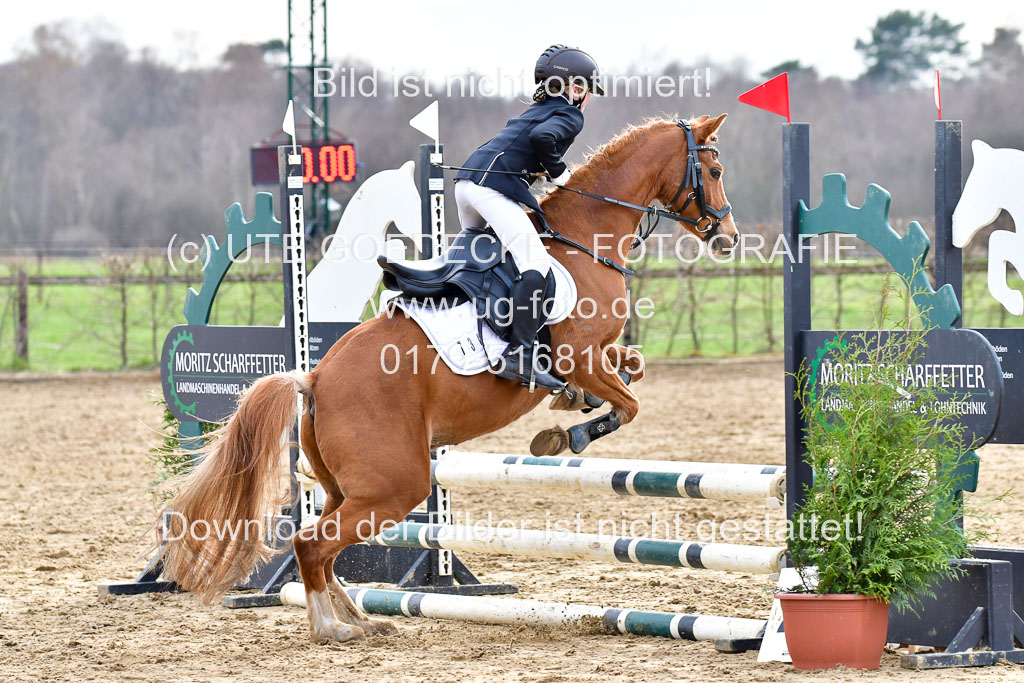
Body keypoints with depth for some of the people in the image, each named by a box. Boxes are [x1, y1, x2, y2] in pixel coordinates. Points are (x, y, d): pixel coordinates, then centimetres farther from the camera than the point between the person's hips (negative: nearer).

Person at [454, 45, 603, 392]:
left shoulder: (537, 110, 29)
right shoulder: (571, 116, 2)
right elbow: (542, 137, -18)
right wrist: (558, 171, -3)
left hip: (467, 181, 10)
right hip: (495, 186, -10)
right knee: (536, 264, -17)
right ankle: (519, 356, -30)